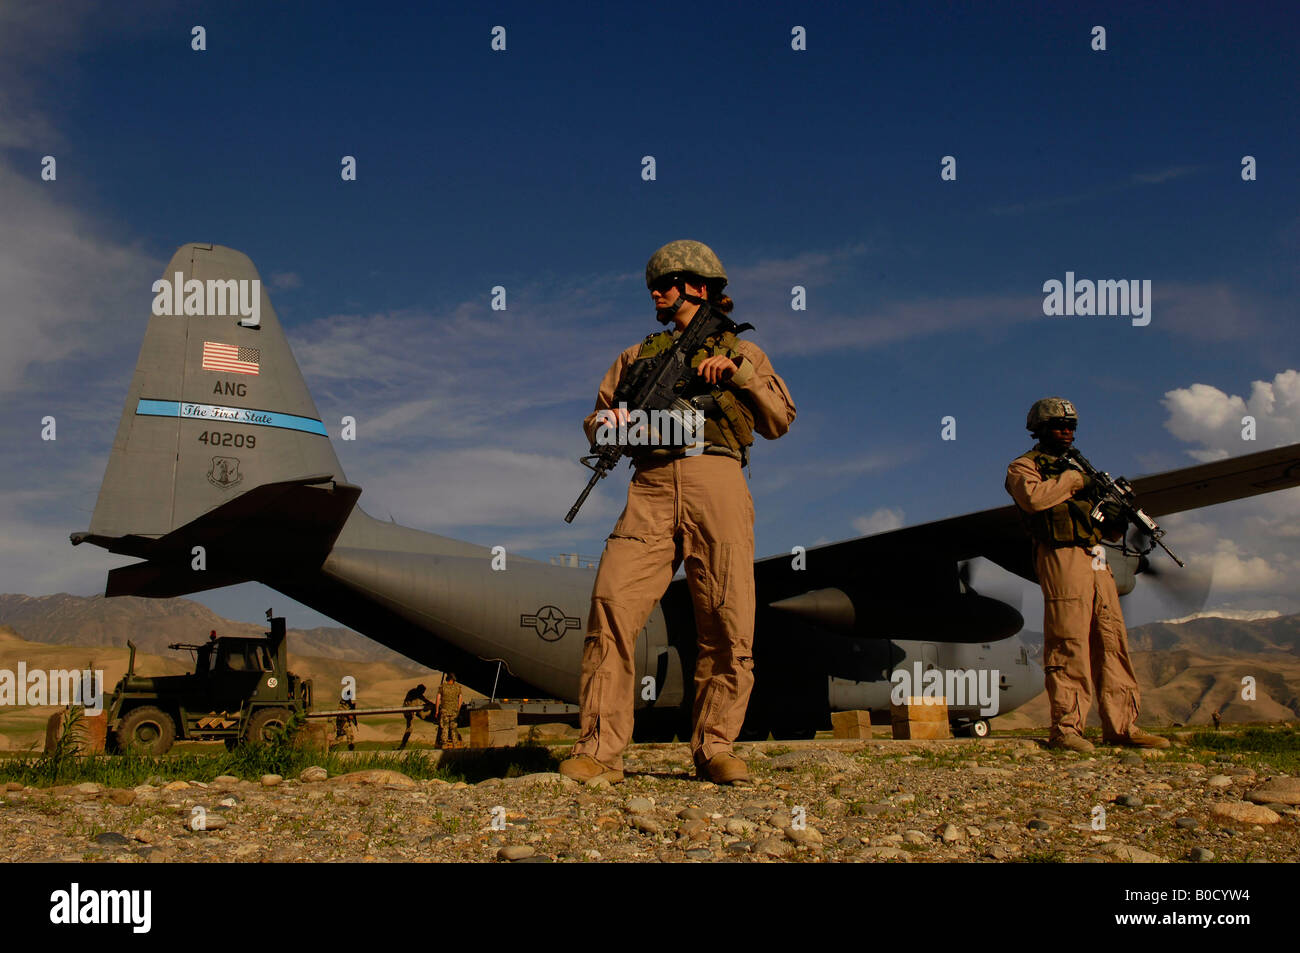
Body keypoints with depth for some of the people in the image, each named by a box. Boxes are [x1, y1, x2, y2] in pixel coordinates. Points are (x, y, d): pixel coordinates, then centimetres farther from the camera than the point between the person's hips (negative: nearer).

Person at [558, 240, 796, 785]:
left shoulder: (740, 351, 22)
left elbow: (780, 420, 11)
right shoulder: (638, 356, 27)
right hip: (652, 487, 1)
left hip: (717, 482, -1)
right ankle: (600, 751, -11)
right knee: (612, 606, -15)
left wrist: (737, 370, -1)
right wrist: (607, 424, 0)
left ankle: (714, 748, 8)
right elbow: (596, 420, 23)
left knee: (728, 625, -7)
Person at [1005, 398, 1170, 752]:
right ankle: (1065, 728, -6)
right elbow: (1033, 498, -20)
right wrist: (1073, 480, -9)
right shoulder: (1024, 466, 3)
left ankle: (1121, 725, 10)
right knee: (1069, 646, -10)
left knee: (1113, 642, 6)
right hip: (1062, 559, -8)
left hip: (1096, 562, 8)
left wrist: (1114, 519, 4)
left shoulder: (1078, 466, 26)